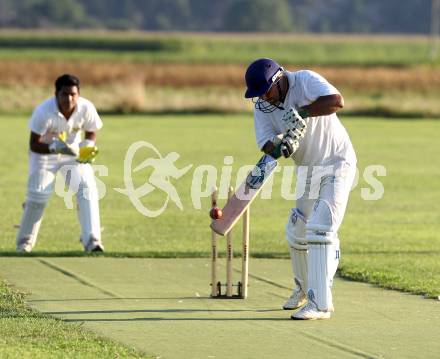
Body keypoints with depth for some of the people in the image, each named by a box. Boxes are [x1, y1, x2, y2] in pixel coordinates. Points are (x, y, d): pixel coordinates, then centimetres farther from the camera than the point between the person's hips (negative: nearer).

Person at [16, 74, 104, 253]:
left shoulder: (86, 108, -22)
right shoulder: (44, 111, -31)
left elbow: (91, 133, -3)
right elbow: (34, 144, -25)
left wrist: (87, 147, -25)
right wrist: (56, 147, -43)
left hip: (74, 152, 2)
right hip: (45, 151, -2)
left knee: (87, 189, -16)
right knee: (39, 194, -9)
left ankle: (91, 240, -16)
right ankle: (24, 242, 13)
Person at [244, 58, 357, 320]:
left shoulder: (306, 81, -21)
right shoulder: (262, 106, -4)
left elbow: (337, 101, -37)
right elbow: (266, 143, -15)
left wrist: (301, 113, -36)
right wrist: (278, 148, -37)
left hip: (337, 164, -7)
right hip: (307, 169, 8)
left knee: (320, 228, -20)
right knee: (296, 232, 17)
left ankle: (320, 303, -23)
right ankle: (304, 288, 42)